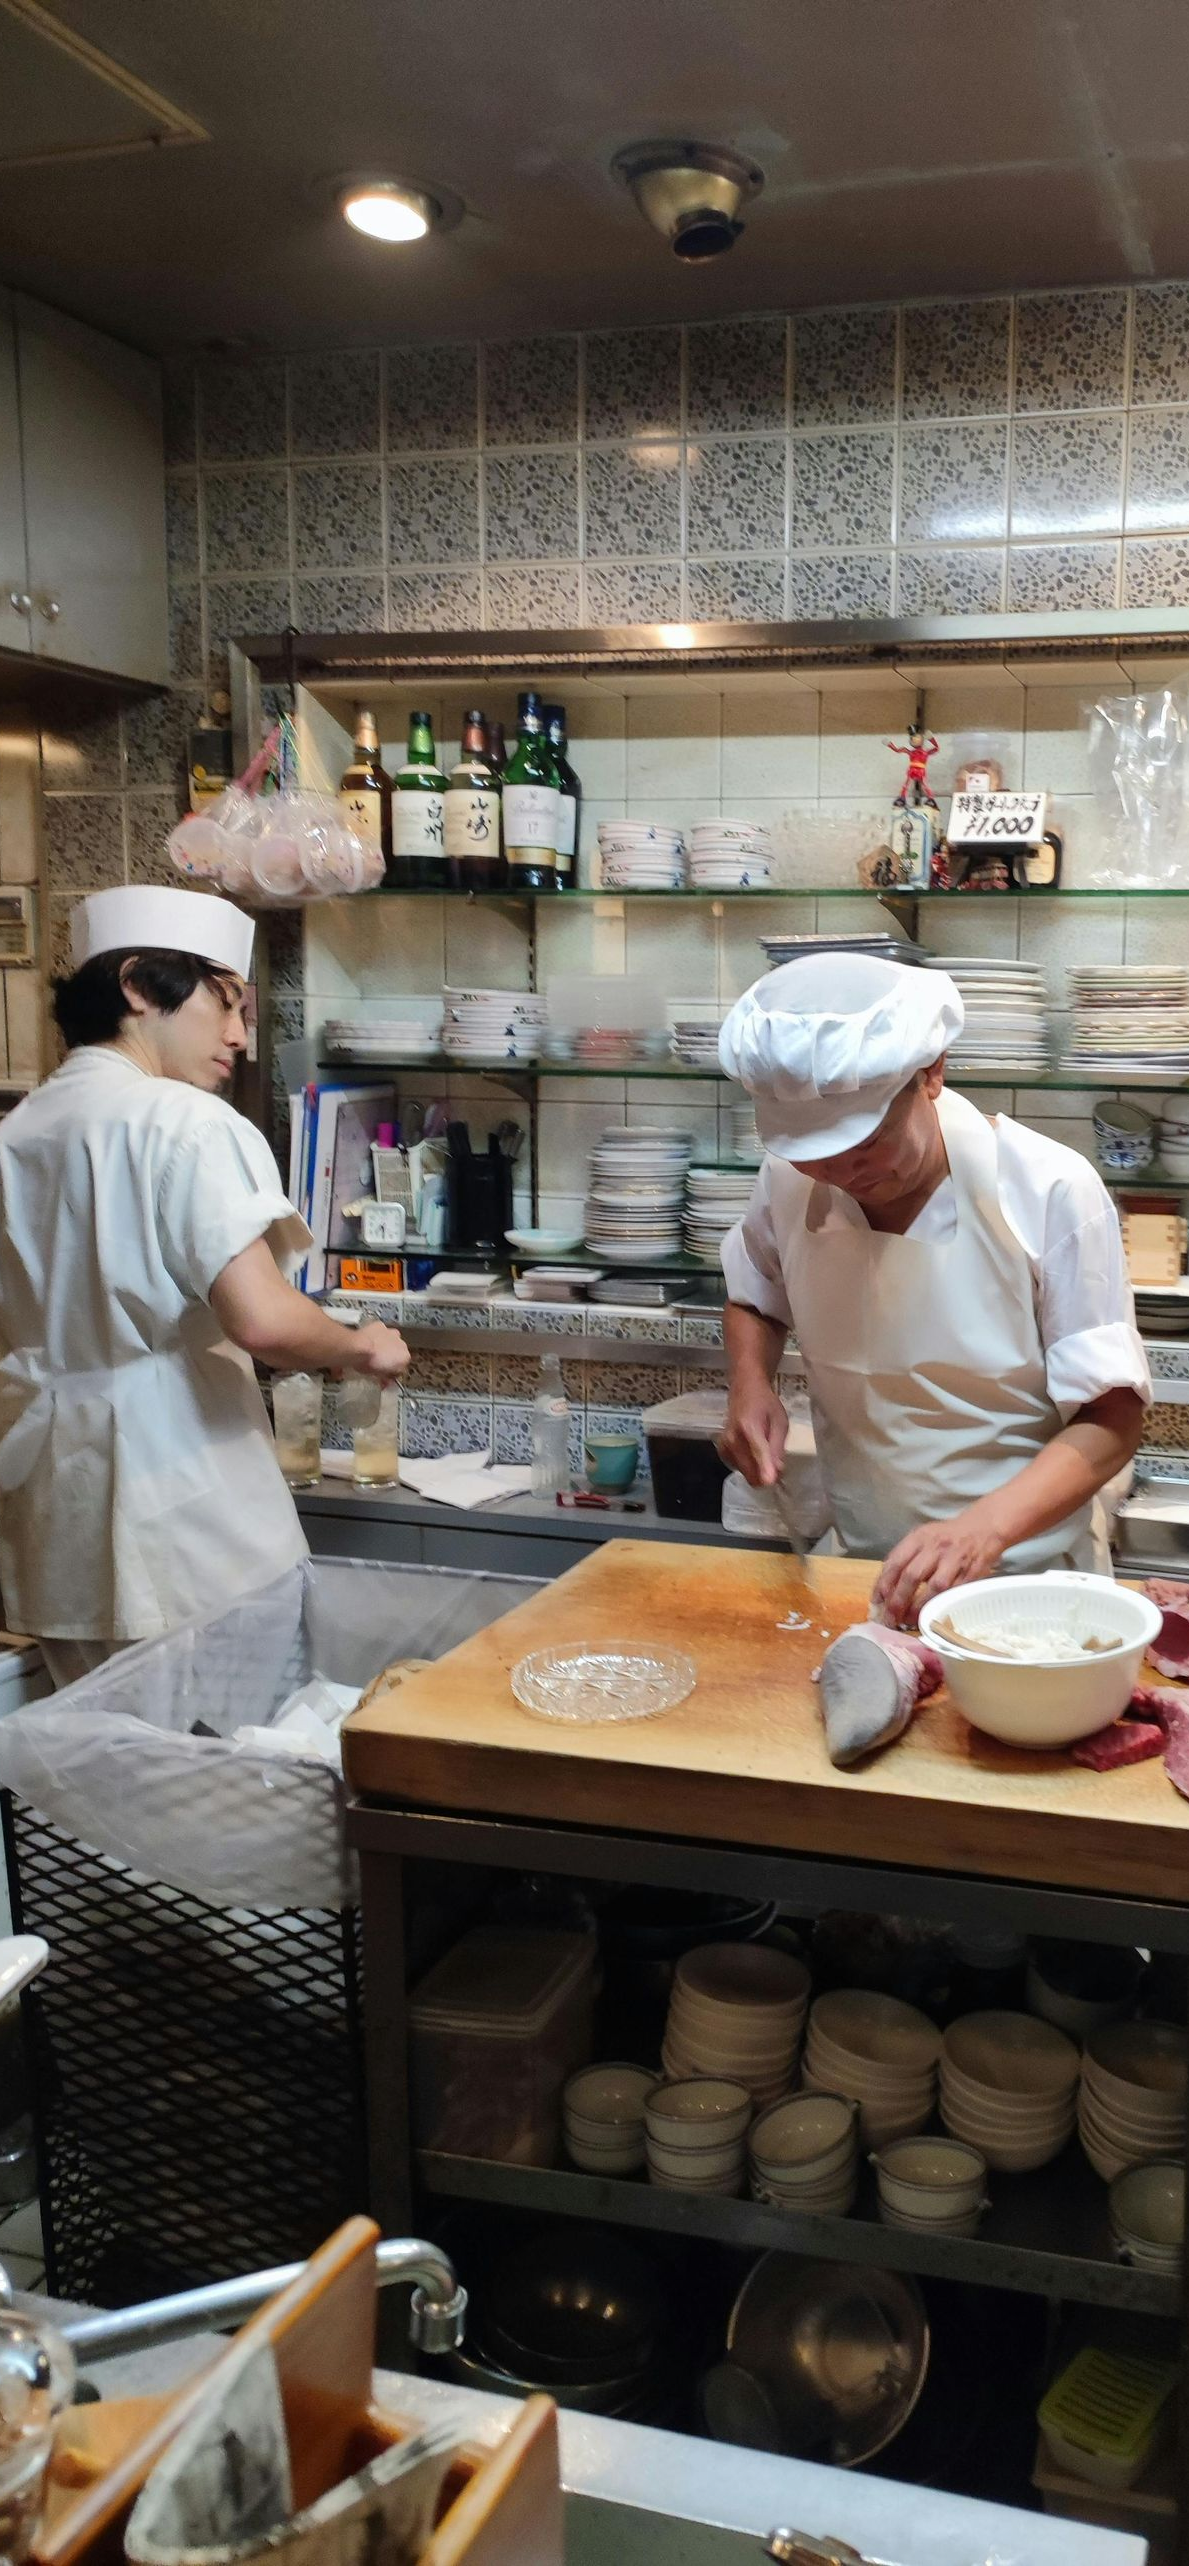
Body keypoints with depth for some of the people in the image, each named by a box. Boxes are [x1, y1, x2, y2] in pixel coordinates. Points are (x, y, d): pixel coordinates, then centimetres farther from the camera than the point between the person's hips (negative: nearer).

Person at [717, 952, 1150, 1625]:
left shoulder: (1051, 1193, -15)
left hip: (1027, 1573, -2)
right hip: (860, 1566, 2)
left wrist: (984, 1528, -27)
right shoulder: (790, 1180, -4)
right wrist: (751, 1385, -3)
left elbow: (1111, 1420, -11)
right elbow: (754, 1301, 18)